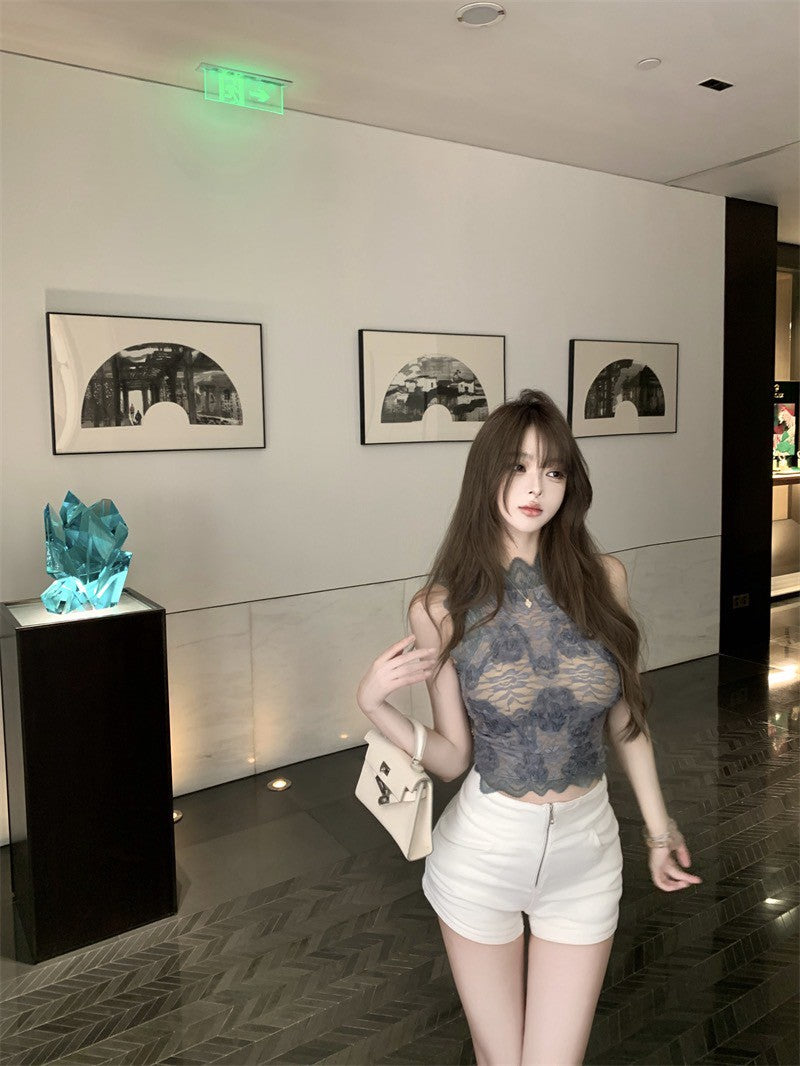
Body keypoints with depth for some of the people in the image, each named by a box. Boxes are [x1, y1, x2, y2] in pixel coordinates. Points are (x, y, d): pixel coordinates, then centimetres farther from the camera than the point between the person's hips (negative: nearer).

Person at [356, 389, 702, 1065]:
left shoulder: (603, 581, -9)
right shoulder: (441, 608, -13)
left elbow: (624, 718, 4)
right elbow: (453, 756, -7)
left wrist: (659, 831, 11)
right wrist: (374, 703, -22)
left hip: (587, 852, 1)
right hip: (482, 853, -1)